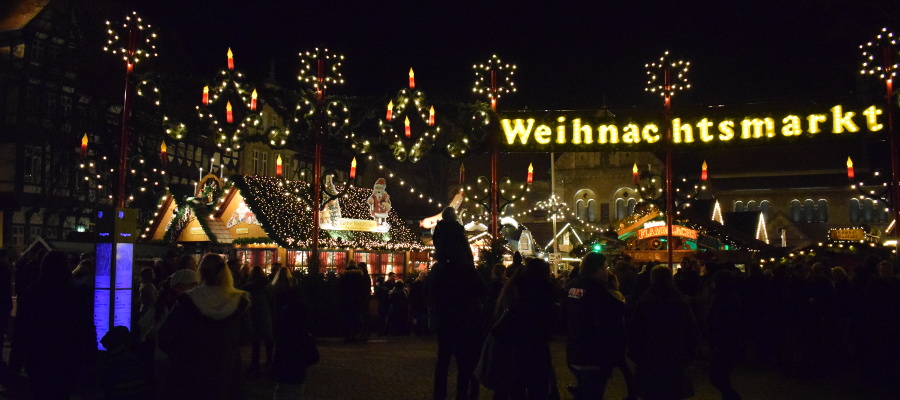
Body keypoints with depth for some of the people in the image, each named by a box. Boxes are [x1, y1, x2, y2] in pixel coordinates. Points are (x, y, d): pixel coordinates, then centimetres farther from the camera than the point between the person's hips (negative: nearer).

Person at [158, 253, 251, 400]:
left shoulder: (186, 302, -16)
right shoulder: (239, 302, -11)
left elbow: (166, 339, -9)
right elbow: (245, 337, 1)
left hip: (192, 374, -1)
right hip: (226, 374, 1)